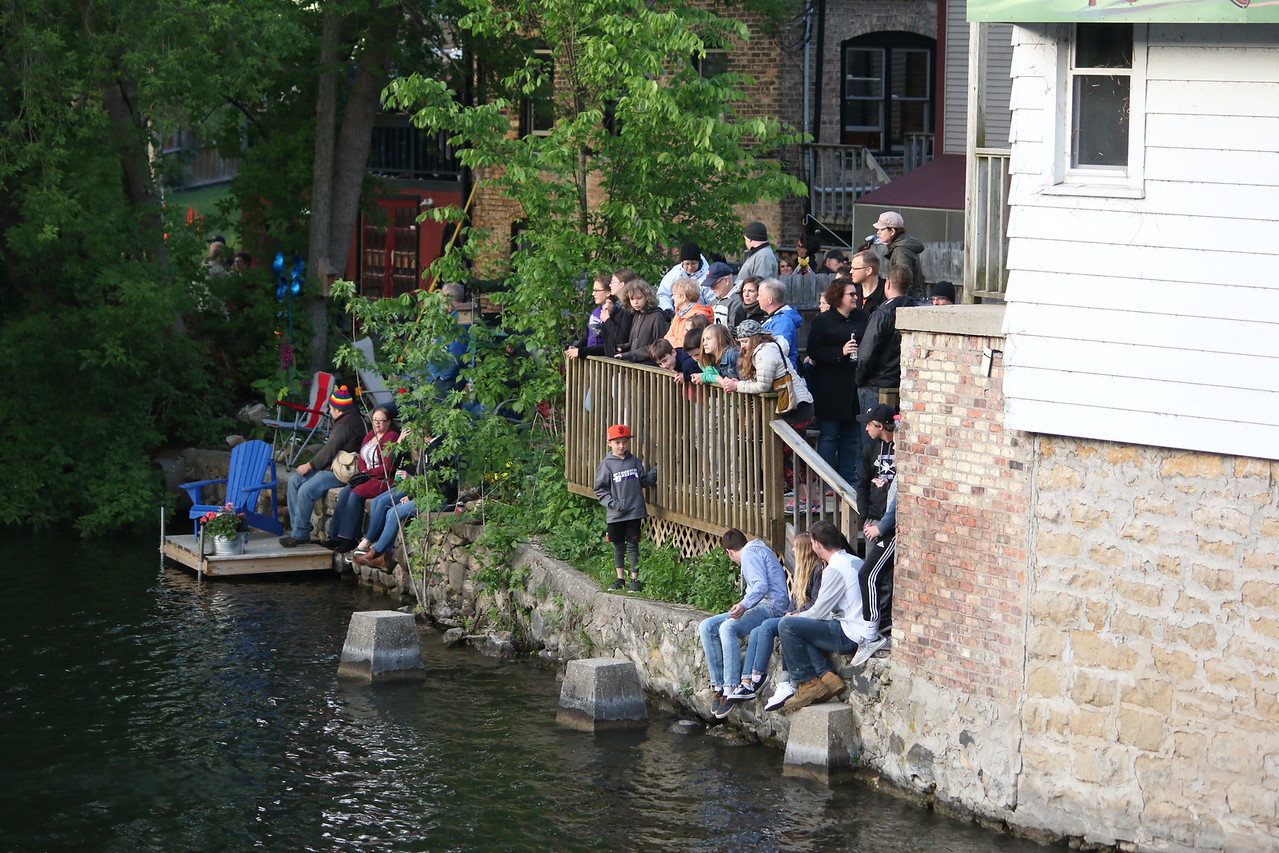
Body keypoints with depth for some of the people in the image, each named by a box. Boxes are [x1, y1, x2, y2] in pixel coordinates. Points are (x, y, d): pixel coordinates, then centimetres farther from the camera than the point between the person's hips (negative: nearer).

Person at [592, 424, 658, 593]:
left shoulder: (635, 462, 6)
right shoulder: (606, 464, -2)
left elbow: (644, 481, 7)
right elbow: (600, 489, -1)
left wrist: (656, 471, -10)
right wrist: (613, 503, -13)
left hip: (634, 511, 0)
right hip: (615, 514, 0)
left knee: (633, 545, 3)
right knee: (618, 547, 10)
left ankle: (635, 579, 9)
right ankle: (620, 578, 23)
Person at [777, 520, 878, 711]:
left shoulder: (834, 569, -14)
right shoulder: (855, 562, 15)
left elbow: (819, 611, -10)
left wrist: (796, 617, 10)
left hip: (852, 635, -10)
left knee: (787, 626, -12)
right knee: (800, 628, 18)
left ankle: (808, 683, -4)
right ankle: (826, 676, 3)